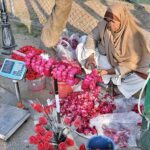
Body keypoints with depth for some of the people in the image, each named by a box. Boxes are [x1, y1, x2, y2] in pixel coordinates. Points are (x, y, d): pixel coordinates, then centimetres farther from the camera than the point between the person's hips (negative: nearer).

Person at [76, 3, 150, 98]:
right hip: (107, 58, 4)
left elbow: (132, 62, -26)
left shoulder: (134, 35, -29)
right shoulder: (104, 25, -19)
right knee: (81, 48, -9)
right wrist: (90, 56, -18)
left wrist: (109, 71, -30)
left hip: (125, 66, -4)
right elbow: (92, 37, -3)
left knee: (142, 78, -31)